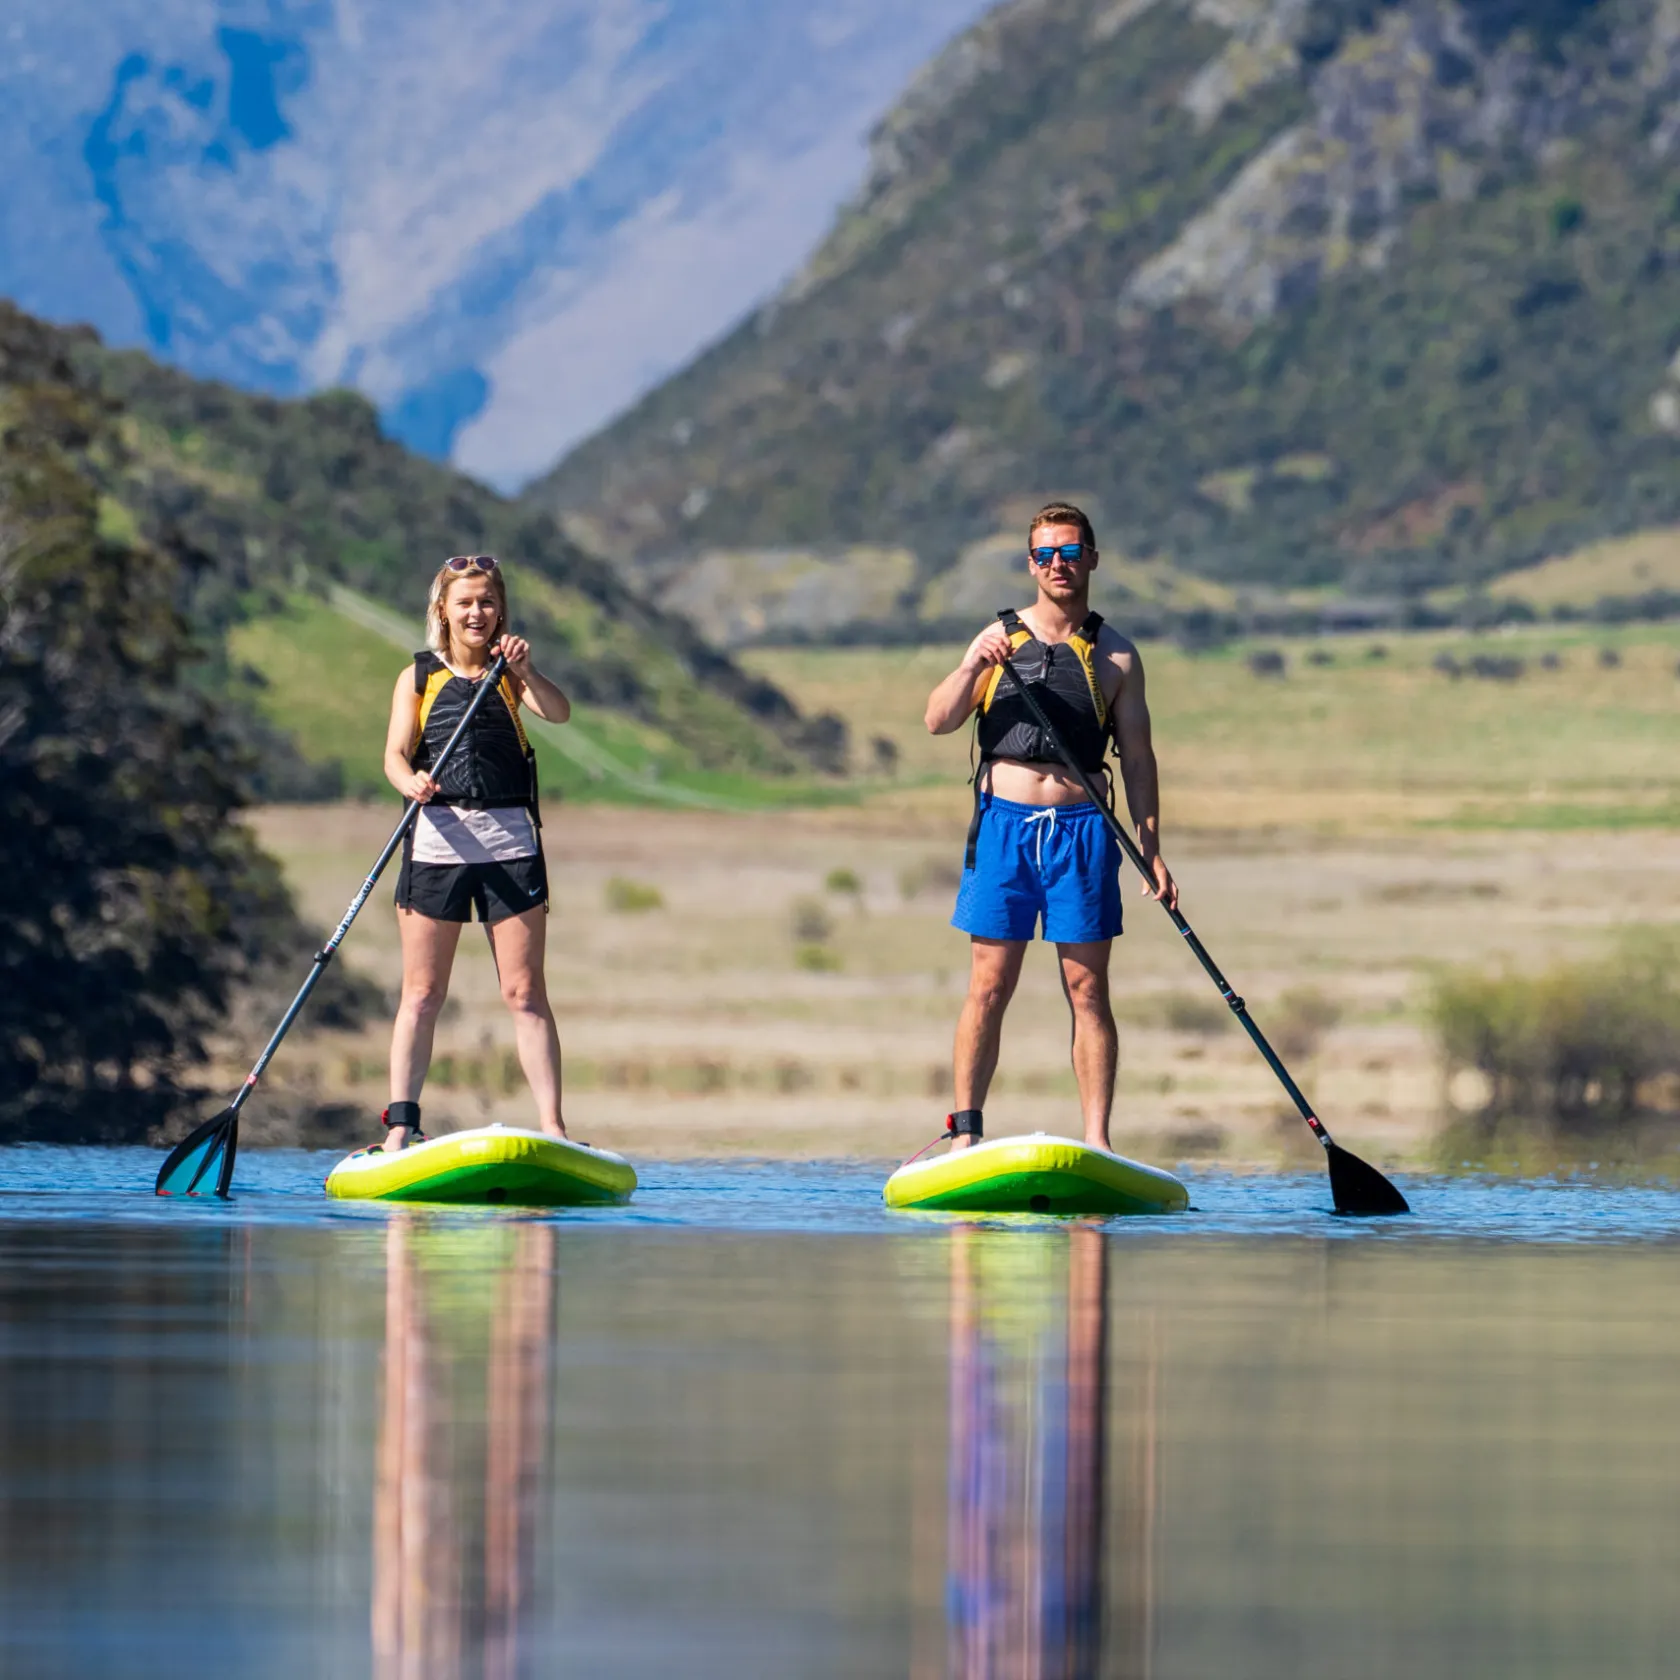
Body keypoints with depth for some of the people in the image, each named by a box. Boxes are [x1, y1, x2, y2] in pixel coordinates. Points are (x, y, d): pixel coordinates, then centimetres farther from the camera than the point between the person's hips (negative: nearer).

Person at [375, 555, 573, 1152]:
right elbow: (396, 751, -2)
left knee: (525, 991, -1)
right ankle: (401, 1123, 5)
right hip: (437, 838, 0)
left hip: (508, 839, 0)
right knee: (422, 992, 2)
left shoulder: (509, 673, 8)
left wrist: (526, 673, -28)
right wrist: (410, 781, -24)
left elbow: (558, 712, -9)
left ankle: (551, 1124, 0)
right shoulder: (419, 677, 8)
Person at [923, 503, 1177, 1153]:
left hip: (1081, 830, 0)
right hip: (1004, 824, 0)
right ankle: (966, 1132, 4)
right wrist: (972, 670, -15)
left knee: (1087, 990, -1)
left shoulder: (1114, 654, 9)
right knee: (990, 988, -1)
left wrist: (1151, 849, 1)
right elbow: (938, 721, 4)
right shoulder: (999, 638, 10)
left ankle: (1096, 1142, -1)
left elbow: (1137, 757, 9)